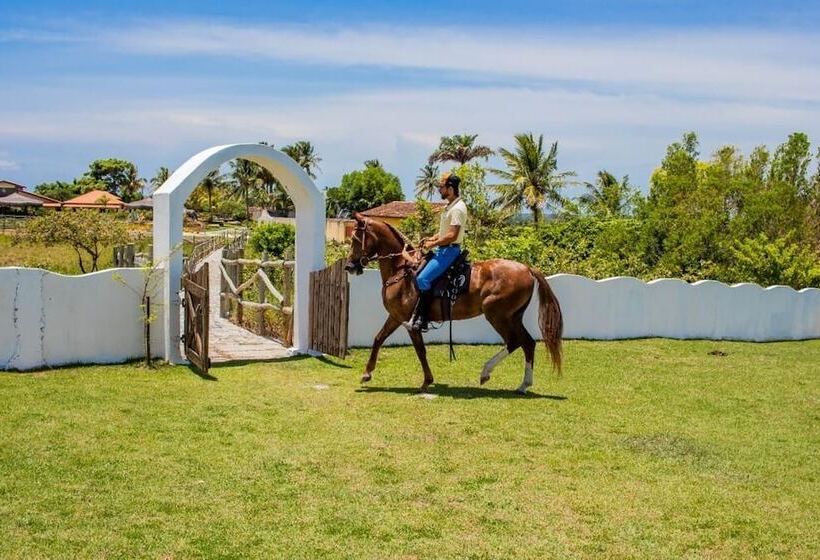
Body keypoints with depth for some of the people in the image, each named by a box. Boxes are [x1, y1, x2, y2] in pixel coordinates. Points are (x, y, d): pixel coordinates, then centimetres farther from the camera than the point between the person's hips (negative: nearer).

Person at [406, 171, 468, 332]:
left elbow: (452, 235, -24)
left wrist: (433, 244, -15)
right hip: (442, 250, 11)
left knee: (423, 279, -20)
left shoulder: (458, 208, -18)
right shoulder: (449, 206, 15)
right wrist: (432, 239, 10)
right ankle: (416, 315, 14)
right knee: (417, 275, 13)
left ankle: (422, 320, -16)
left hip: (449, 251, -11)